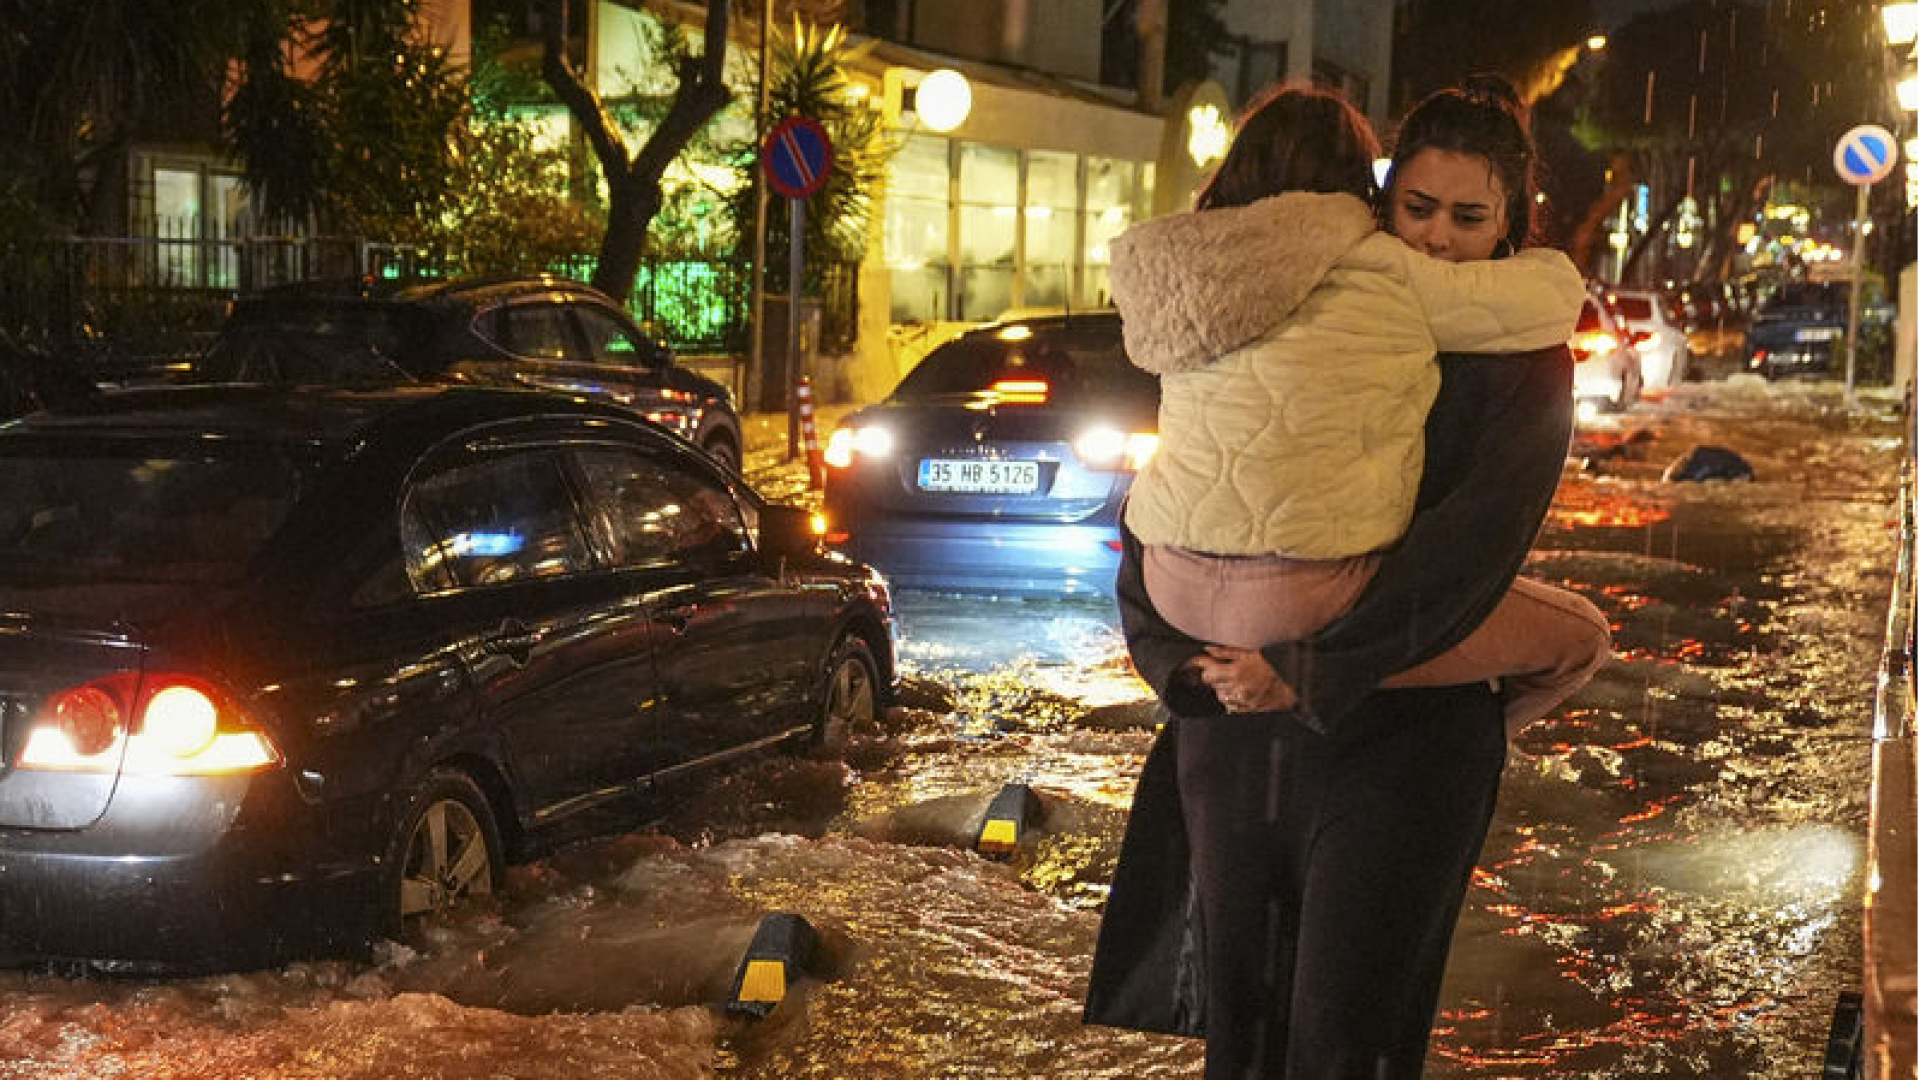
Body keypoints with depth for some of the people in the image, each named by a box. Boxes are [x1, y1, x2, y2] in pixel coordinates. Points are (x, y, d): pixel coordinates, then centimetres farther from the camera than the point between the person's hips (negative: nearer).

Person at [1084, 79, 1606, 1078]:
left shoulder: (1525, 366, -1)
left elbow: (1470, 544, -16)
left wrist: (1308, 669, -24)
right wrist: (1177, 655, -7)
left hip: (1399, 734, -3)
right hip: (1233, 724, 4)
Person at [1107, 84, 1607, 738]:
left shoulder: (1195, 274, 8)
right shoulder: (1378, 274, -10)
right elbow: (1558, 294, 0)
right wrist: (1509, 255, 21)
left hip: (1174, 587, 7)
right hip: (1309, 604, -7)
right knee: (1579, 634, 8)